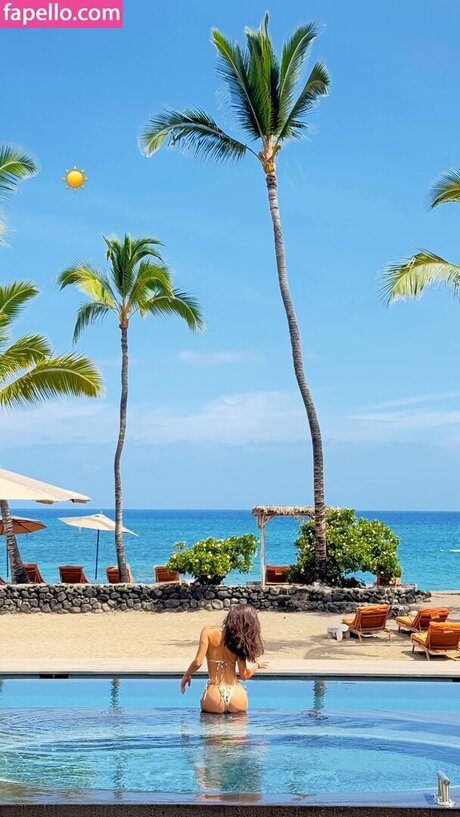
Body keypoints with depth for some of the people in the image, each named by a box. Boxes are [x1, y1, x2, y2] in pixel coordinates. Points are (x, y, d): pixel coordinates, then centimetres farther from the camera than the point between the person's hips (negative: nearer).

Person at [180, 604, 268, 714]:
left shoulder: (209, 632, -1)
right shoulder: (240, 640, 2)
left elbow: (198, 662, -7)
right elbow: (244, 675, 3)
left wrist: (186, 675, 12)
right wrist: (257, 665, 22)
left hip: (214, 695, -1)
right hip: (236, 696, 1)